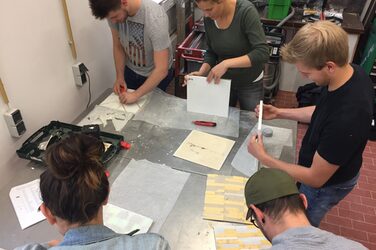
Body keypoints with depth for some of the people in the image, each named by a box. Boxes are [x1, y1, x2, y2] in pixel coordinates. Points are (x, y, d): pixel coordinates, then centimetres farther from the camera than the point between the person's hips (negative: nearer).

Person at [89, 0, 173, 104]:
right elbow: (118, 46, -4)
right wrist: (120, 77, -9)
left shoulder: (155, 18, -36)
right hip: (130, 70, 5)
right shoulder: (114, 12, -20)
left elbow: (161, 70, -35)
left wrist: (136, 95, -35)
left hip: (156, 74, -4)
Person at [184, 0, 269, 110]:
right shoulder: (208, 19, -10)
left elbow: (262, 53, -30)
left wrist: (227, 63, -35)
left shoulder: (246, 10, -24)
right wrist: (201, 72, -16)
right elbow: (211, 52, 1)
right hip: (223, 81, 4)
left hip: (250, 83, -3)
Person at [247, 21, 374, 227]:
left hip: (325, 184, -8)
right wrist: (279, 113, -6)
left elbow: (315, 178, -30)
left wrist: (263, 158, -24)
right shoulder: (351, 72, -17)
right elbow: (323, 111, 4)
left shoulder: (347, 119, -44)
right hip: (321, 164, 8)